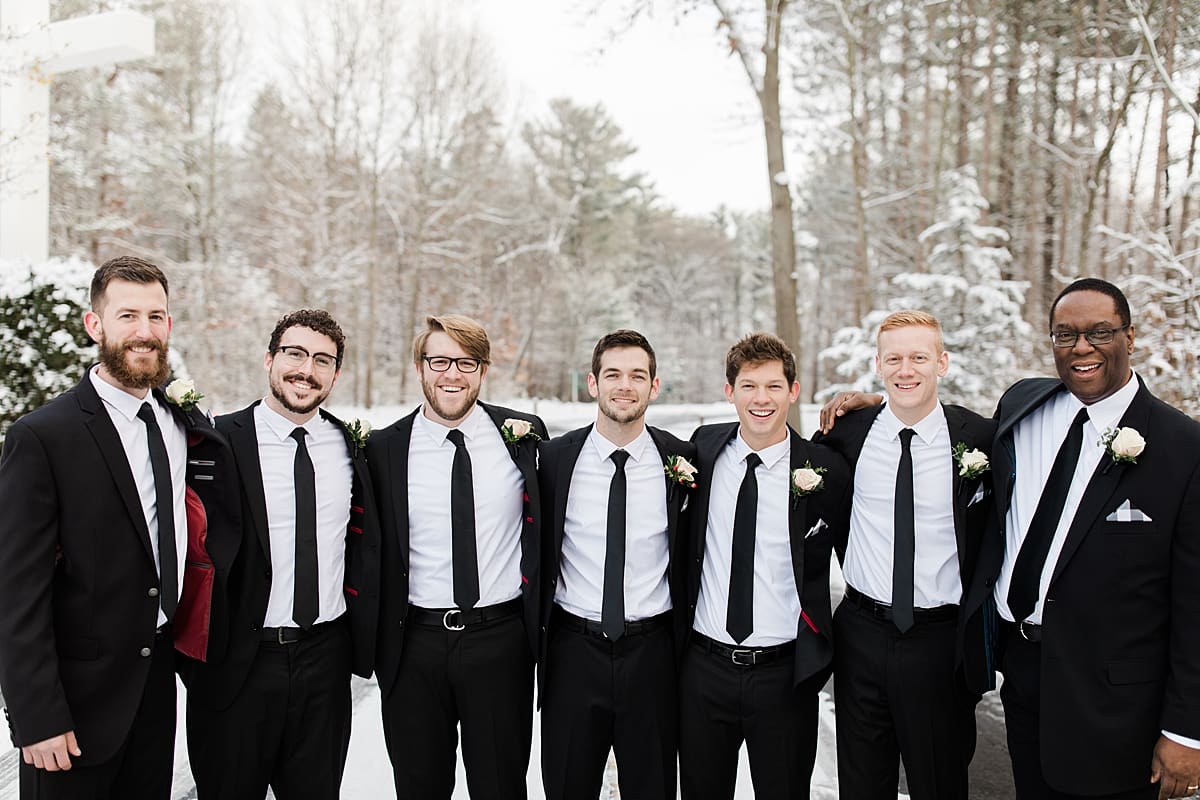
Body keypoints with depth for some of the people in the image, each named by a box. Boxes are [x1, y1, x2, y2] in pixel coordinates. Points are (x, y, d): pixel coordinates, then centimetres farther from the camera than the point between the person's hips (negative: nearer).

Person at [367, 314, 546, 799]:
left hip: (501, 639, 0)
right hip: (414, 645, 0)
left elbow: (544, 527, 11)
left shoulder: (524, 436, -1)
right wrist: (375, 643, 2)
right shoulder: (383, 450, -2)